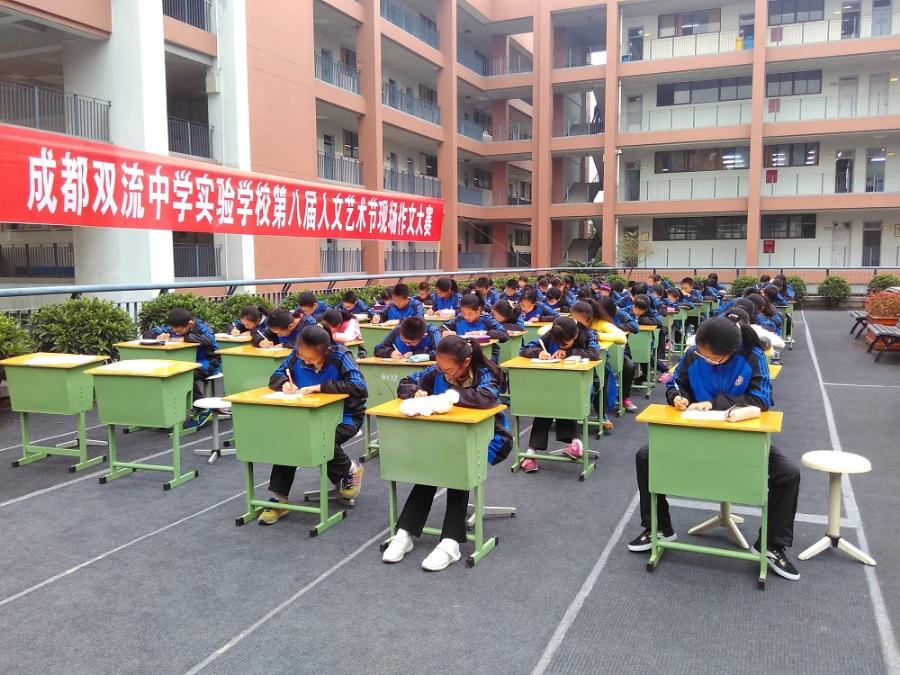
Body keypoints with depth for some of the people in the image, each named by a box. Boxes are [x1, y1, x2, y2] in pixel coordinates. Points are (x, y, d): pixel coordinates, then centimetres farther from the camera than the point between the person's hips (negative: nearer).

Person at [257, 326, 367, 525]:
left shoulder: (340, 356, -21)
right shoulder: (297, 355, -7)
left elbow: (360, 388, -33)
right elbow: (275, 378, 3)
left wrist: (319, 387, -33)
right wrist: (285, 383, -23)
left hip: (344, 417, -5)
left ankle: (351, 470, 2)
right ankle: (279, 499, -11)